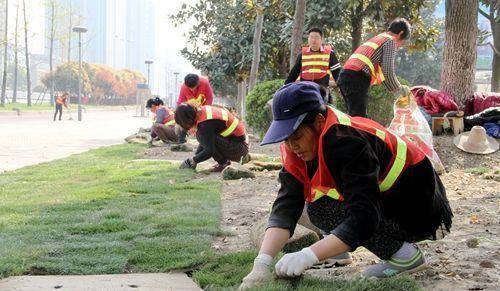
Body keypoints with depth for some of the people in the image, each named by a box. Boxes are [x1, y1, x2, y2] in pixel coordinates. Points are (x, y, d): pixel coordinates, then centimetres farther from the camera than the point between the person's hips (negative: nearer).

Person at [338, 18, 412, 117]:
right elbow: (388, 71, -7)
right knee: (359, 117, -12)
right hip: (357, 78, -9)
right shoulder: (391, 41, 2)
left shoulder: (376, 38, 30)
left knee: (354, 117, 11)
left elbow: (381, 71, 33)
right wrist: (398, 89, 8)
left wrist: (396, 90, 33)